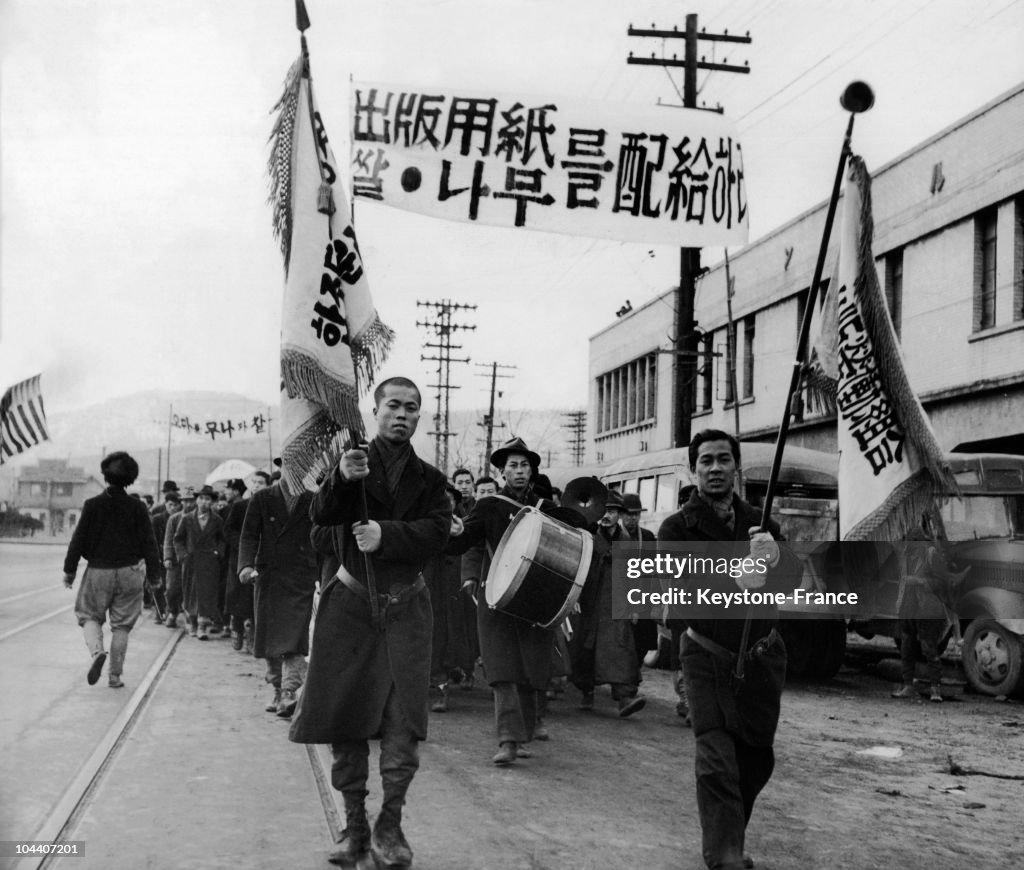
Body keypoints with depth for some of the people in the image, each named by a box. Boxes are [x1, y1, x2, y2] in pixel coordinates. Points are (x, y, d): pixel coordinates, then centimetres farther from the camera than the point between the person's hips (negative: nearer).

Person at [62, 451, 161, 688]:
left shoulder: (92, 505, -5)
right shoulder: (137, 508, -4)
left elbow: (78, 539, -3)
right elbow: (149, 543, -2)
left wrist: (69, 570, 5)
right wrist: (153, 574, 7)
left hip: (98, 571, -1)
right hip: (129, 572, 1)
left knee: (90, 616, 14)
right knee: (121, 626, 9)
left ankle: (97, 651, -15)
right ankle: (115, 675, 9)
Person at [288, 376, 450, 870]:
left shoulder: (428, 478, 8)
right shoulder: (352, 462, 3)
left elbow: (437, 532, -8)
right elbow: (320, 515, -13)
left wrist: (386, 533, -23)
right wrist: (342, 480, -32)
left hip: (405, 606, 1)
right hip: (350, 602, 0)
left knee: (404, 716, -7)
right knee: (345, 714, 2)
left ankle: (390, 826, 4)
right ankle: (354, 824, 13)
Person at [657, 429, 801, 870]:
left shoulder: (759, 521, 5)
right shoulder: (677, 528, -6)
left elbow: (795, 579, -8)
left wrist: (775, 556, -32)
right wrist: (736, 578, -39)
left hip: (762, 656, 4)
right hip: (709, 657, -4)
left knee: (756, 760, 11)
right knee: (715, 761, -15)